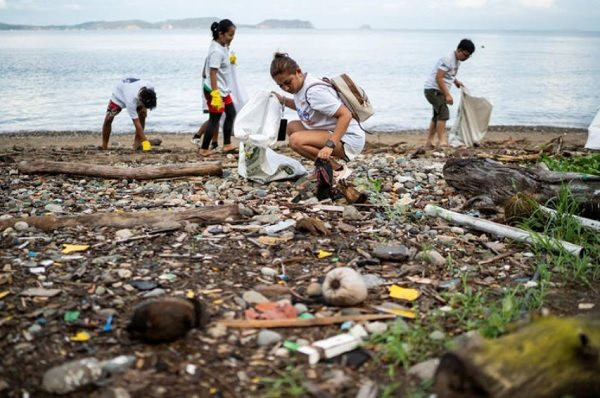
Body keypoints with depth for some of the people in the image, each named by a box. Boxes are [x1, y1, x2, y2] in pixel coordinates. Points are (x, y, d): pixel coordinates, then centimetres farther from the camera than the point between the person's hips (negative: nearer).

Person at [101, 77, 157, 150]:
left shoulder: (150, 89, -35)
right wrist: (145, 141, -46)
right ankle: (104, 146, 4)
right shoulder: (131, 100, -48)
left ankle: (137, 142, -9)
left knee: (142, 115, -18)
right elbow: (137, 123, -45)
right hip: (119, 93, -4)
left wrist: (144, 108, -18)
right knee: (108, 119, -11)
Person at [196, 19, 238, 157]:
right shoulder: (217, 51, -22)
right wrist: (215, 94, -31)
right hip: (215, 90, -10)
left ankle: (227, 145, 23)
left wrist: (230, 60, 7)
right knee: (214, 119, -2)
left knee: (231, 114, 16)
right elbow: (213, 73, -26)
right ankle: (204, 149, 7)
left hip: (224, 90, 10)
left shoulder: (223, 47, 7)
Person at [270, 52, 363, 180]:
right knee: (292, 126, 13)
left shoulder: (315, 91, -23)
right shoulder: (299, 86, 6)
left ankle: (338, 170, -13)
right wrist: (283, 100, 14)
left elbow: (345, 115, -28)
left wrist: (329, 145, -35)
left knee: (296, 140, -24)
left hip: (349, 139, -10)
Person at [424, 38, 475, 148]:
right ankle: (442, 142, -20)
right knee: (444, 113, -19)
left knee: (437, 115, 15)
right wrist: (447, 95, -26)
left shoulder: (457, 60, 9)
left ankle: (429, 142, 23)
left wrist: (456, 81, 7)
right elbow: (438, 78, -26)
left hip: (439, 91, 11)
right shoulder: (448, 59, -21)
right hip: (433, 89, -10)